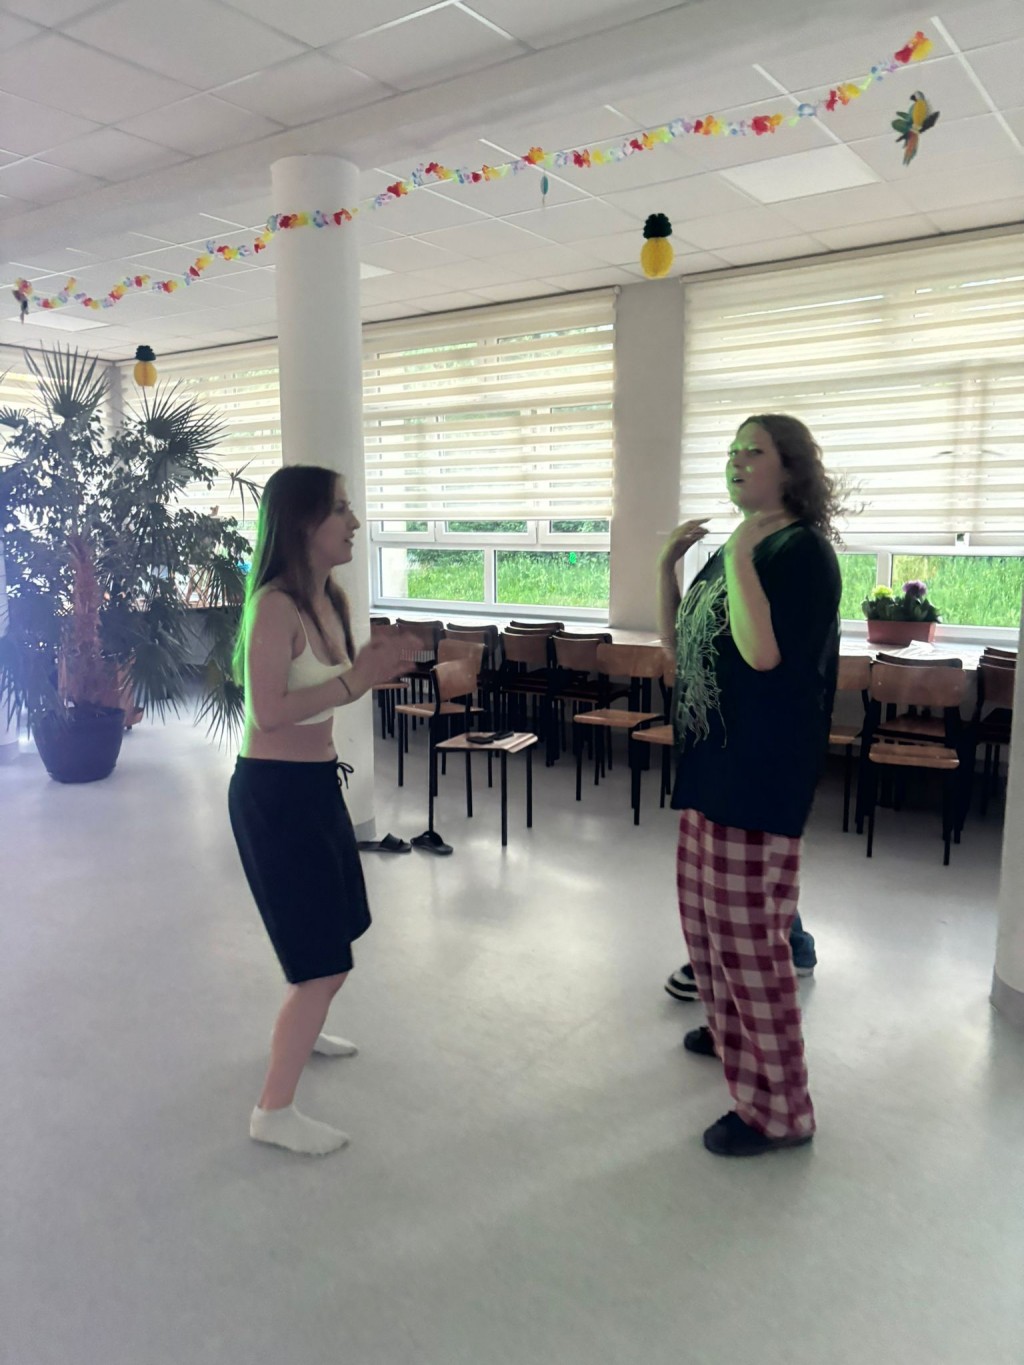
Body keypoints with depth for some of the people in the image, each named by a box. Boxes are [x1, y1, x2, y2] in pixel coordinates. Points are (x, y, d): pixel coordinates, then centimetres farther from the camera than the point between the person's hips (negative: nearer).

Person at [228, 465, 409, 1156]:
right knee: (324, 961, -3)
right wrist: (354, 682, -24)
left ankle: (299, 1032, 51)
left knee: (335, 925, 26)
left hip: (318, 782, 9)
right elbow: (269, 710, -28)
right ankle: (274, 1111, 13)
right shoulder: (275, 606, -21)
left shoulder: (331, 599, 6)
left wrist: (372, 669, -2)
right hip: (274, 792, -9)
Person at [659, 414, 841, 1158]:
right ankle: (732, 1030, 44)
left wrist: (739, 556, -19)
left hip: (761, 776, -9)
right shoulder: (734, 550, 13)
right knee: (704, 918, 21)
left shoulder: (803, 550, -13)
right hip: (710, 767, 9)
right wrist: (669, 566, 3)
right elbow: (677, 645, 14)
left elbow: (763, 651, -27)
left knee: (749, 936, -2)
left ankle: (781, 1110, 13)